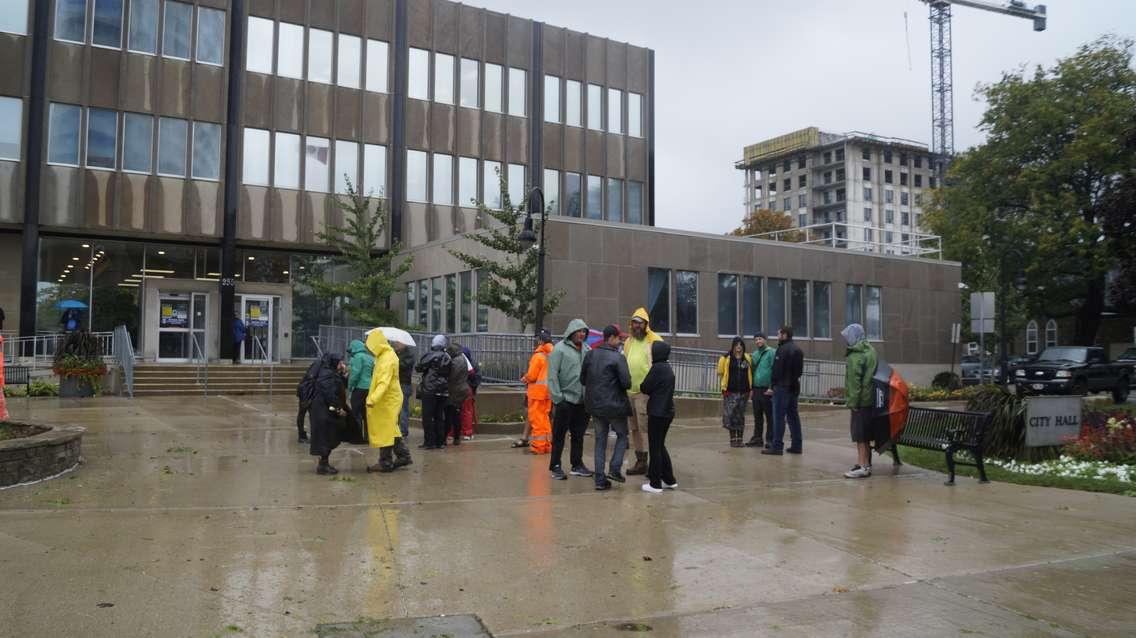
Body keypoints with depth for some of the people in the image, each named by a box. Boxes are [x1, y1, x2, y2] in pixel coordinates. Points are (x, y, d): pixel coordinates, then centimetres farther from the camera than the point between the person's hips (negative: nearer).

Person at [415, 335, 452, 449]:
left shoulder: (429, 356, -11)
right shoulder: (447, 358, 4)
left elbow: (418, 368, -6)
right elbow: (449, 374, 9)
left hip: (429, 390, -5)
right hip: (443, 391, 5)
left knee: (428, 417, 0)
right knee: (440, 417, 12)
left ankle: (429, 442, -1)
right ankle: (440, 441, 14)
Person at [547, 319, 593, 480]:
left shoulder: (587, 350, 9)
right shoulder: (560, 349, -8)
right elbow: (552, 375, -11)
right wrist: (557, 397, -14)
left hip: (582, 401, 6)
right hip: (565, 400, -6)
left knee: (579, 435, 13)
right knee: (559, 435, 2)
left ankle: (577, 464, 23)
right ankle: (555, 467, 10)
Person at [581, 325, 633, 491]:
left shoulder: (590, 355, 2)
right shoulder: (618, 358, -15)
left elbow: (582, 379, 7)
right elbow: (626, 383, -18)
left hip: (595, 405, 5)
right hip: (615, 405, -5)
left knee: (600, 440, 12)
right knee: (622, 435, 17)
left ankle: (600, 479, 10)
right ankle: (615, 469, 4)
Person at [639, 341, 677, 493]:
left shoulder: (657, 368, -16)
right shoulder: (668, 368, 11)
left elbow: (644, 388, -12)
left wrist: (642, 386, 7)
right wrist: (650, 391, 3)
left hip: (657, 413, -9)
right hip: (667, 411, 9)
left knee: (655, 447, 0)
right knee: (660, 446, 18)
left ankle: (655, 484, 5)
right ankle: (669, 480, 23)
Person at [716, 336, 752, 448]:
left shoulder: (747, 358, 7)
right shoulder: (727, 358, -1)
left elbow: (750, 374, 12)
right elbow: (721, 374, 2)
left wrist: (750, 389, 6)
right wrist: (723, 388, -2)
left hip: (743, 392, 2)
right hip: (731, 392, -2)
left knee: (740, 416, 8)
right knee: (730, 415, -7)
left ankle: (739, 438, 16)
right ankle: (732, 438, 4)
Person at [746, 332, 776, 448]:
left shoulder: (771, 353, -5)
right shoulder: (754, 355, 17)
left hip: (767, 390, -7)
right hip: (756, 389, 7)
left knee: (769, 416, -1)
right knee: (757, 416, 12)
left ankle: (770, 439, 4)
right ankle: (757, 438, 19)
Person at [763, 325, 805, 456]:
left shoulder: (783, 349, -13)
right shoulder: (797, 350, 16)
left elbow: (776, 370, -16)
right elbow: (800, 370, 18)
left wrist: (773, 385, -9)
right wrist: (794, 380, 17)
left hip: (782, 387, -9)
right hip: (794, 386, 9)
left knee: (779, 416, -7)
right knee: (793, 415, 12)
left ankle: (777, 446, -9)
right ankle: (797, 445, 15)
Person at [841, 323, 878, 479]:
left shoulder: (856, 355, -14)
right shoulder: (870, 350, 14)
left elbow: (854, 380, -18)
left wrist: (852, 401, -15)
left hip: (860, 401, -9)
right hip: (871, 399, 9)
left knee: (860, 436, -6)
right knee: (866, 435, 15)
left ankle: (863, 467, -6)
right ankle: (866, 463, 23)